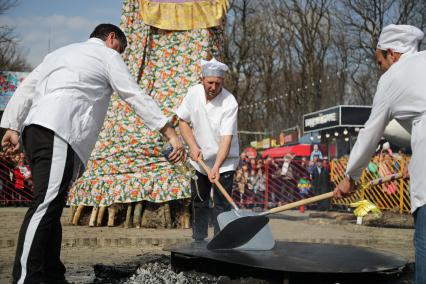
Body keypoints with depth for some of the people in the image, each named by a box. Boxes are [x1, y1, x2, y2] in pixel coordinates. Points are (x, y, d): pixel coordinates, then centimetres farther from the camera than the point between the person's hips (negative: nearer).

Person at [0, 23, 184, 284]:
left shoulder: (60, 52, 33)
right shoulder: (107, 55, 13)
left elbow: (27, 88, 24)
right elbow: (137, 97, 5)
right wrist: (171, 134, 2)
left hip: (35, 128, 8)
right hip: (59, 131, -8)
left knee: (51, 207, 9)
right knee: (46, 204, -17)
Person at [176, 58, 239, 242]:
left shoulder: (230, 103, -23)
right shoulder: (193, 92, -9)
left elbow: (226, 138, -29)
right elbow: (183, 121, 3)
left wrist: (216, 167, -39)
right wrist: (193, 146, -11)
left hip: (223, 162, -5)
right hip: (199, 159, 5)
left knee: (222, 205, -9)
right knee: (199, 202, 12)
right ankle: (198, 241, 24)